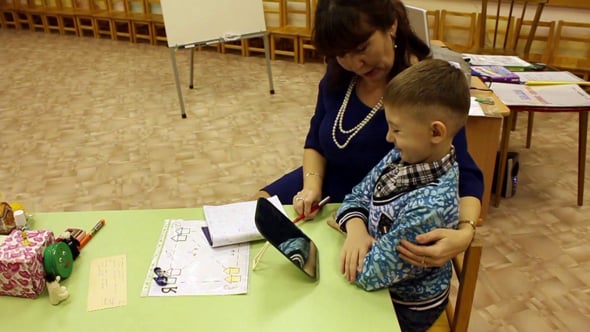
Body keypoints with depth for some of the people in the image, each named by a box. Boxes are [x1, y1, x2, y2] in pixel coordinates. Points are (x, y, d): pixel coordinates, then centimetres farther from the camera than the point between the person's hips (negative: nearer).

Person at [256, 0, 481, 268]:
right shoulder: (339, 75, -9)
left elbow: (465, 178, -25)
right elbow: (316, 141, 3)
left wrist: (464, 233, -44)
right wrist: (312, 185, -15)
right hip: (326, 191, 5)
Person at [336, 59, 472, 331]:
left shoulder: (430, 206, -36)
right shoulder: (402, 157, -13)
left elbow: (370, 273, -30)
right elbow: (359, 195, -2)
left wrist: (347, 232, -14)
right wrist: (356, 229, -22)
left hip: (405, 308, -5)